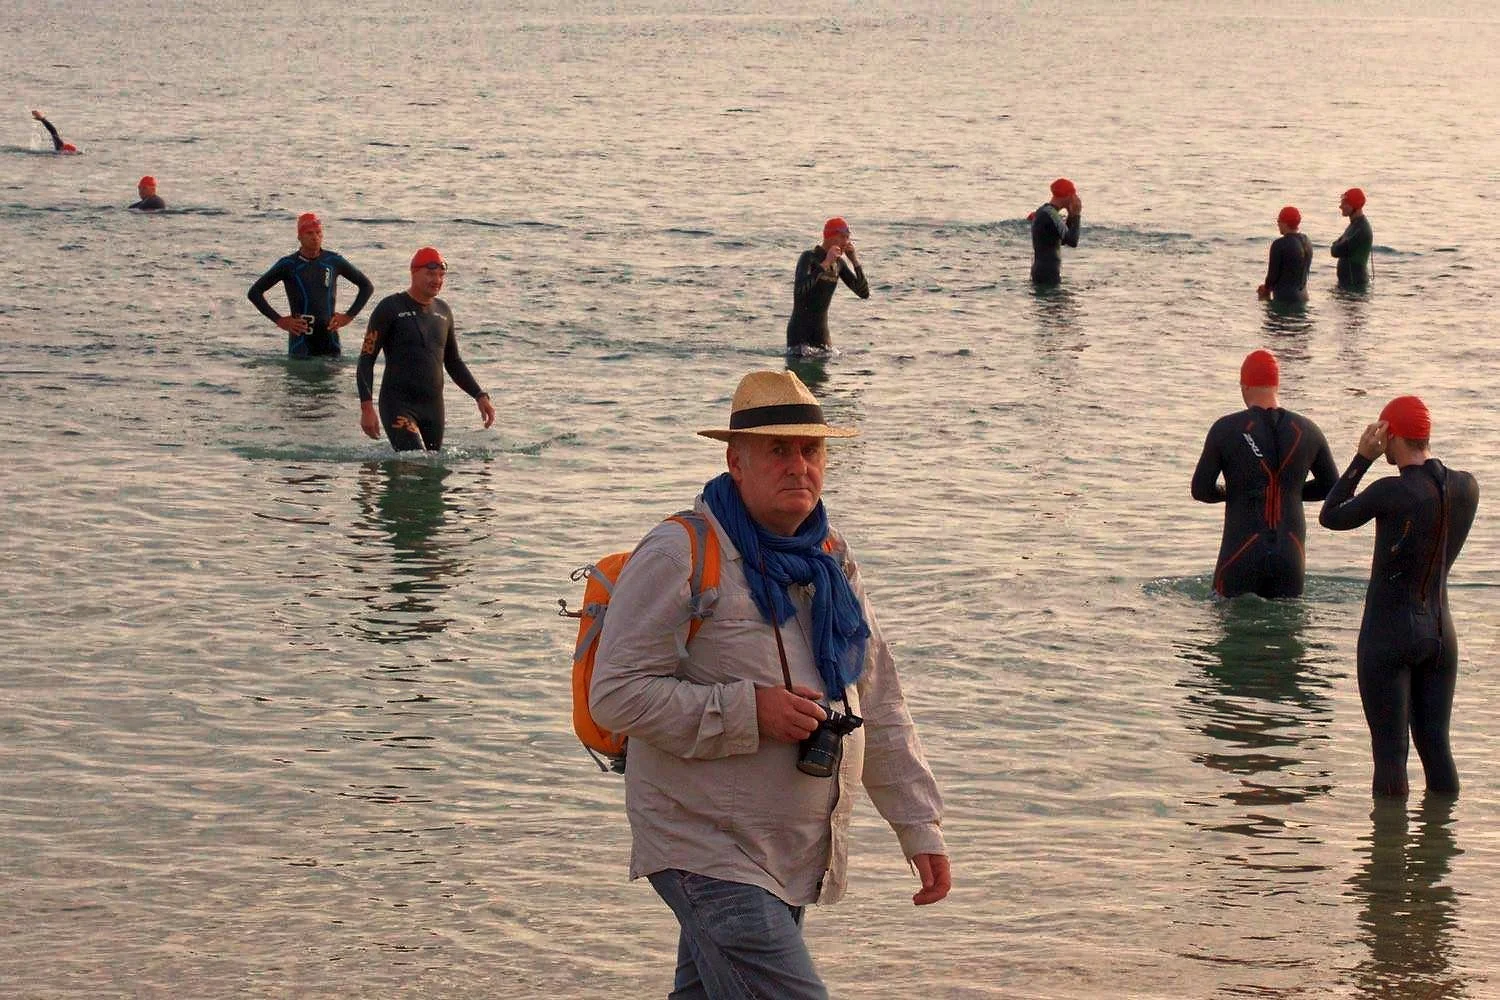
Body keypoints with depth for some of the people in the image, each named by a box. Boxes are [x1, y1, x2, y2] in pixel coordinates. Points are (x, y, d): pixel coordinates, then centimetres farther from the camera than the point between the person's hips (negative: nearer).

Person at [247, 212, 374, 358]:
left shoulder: (334, 261, 6)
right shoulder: (288, 265, 0)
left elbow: (367, 286, 16)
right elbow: (254, 293, 3)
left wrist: (349, 316, 6)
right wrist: (279, 320, -5)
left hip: (329, 340, 3)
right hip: (300, 343, -3)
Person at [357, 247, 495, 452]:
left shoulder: (443, 311, 13)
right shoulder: (390, 308, -4)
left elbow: (453, 363, 24)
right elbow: (366, 360, -5)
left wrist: (480, 396, 12)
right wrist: (367, 408, -15)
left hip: (433, 405, 6)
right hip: (398, 405, -6)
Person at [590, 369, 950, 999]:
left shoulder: (830, 561, 12)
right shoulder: (679, 557, -12)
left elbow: (878, 706, 16)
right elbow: (616, 694, -17)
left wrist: (920, 827, 11)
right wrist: (747, 711, -21)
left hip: (797, 861, 8)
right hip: (705, 848, -8)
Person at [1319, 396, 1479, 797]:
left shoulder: (1393, 492, -18)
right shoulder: (1466, 487, 0)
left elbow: (1330, 517, -3)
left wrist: (1362, 459, -1)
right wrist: (1416, 464, 12)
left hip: (1390, 633, -6)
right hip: (1440, 631, 6)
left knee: (1390, 751, -1)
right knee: (1436, 745, 12)